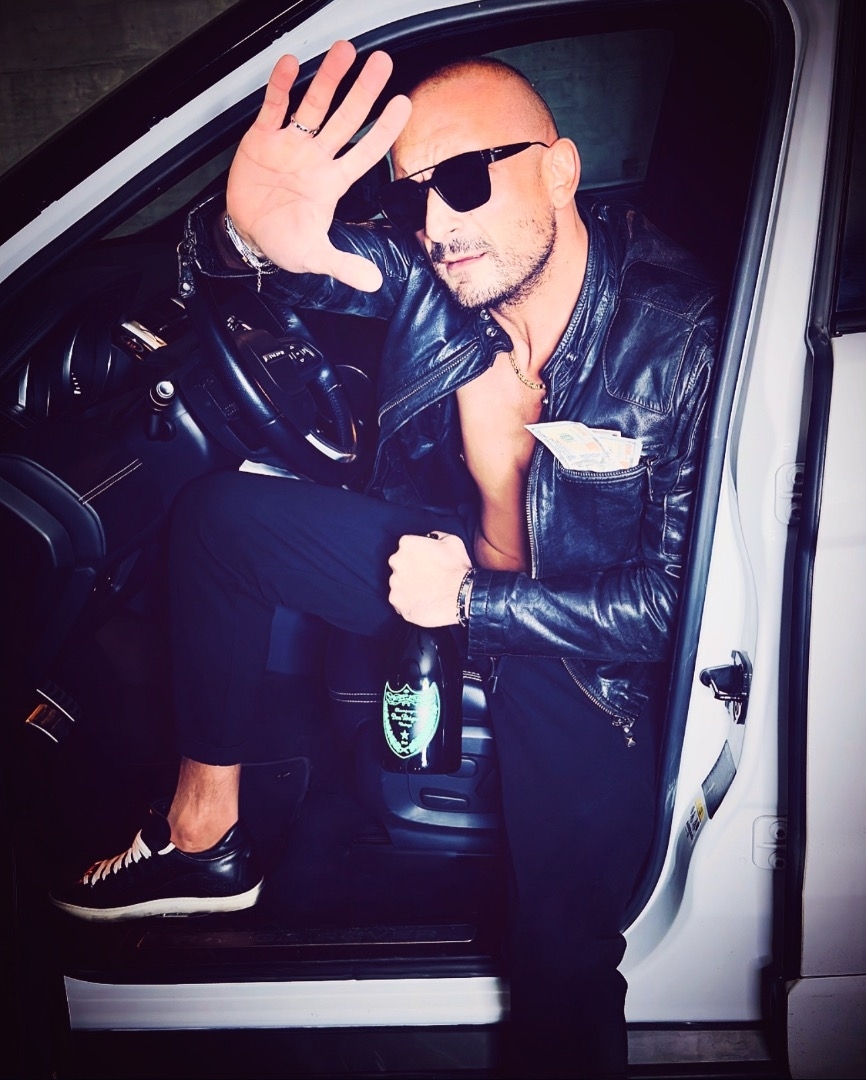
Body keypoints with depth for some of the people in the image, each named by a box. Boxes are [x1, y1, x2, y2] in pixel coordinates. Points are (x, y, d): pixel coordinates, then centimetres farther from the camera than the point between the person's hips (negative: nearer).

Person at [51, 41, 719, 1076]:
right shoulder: (427, 270, -12)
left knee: (561, 968, -17)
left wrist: (474, 599, -23)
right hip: (450, 559, 5)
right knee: (222, 512, -4)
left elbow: (679, 597, -23)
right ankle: (204, 835, 7)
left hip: (591, 642, -4)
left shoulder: (679, 342, -25)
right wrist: (253, 234, -44)